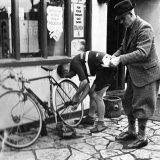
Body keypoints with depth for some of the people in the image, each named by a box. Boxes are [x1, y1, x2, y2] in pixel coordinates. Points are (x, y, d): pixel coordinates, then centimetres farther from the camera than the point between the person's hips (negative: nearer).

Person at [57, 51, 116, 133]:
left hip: (106, 66, -10)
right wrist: (78, 102, 14)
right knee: (92, 92, 17)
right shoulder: (80, 65, 19)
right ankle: (90, 118, 30)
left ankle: (101, 124, 6)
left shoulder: (74, 63, -8)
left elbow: (84, 82, -18)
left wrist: (76, 96, -3)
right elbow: (87, 86, 16)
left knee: (97, 97, -4)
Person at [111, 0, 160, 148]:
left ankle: (142, 137, 14)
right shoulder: (129, 28, 7)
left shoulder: (144, 28, -21)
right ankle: (131, 131, 32)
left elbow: (142, 53, -30)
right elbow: (124, 47, 14)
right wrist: (114, 56, -6)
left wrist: (120, 59, -32)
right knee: (128, 102, 16)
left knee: (141, 105, -1)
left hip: (146, 73, -9)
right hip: (134, 73, 9)